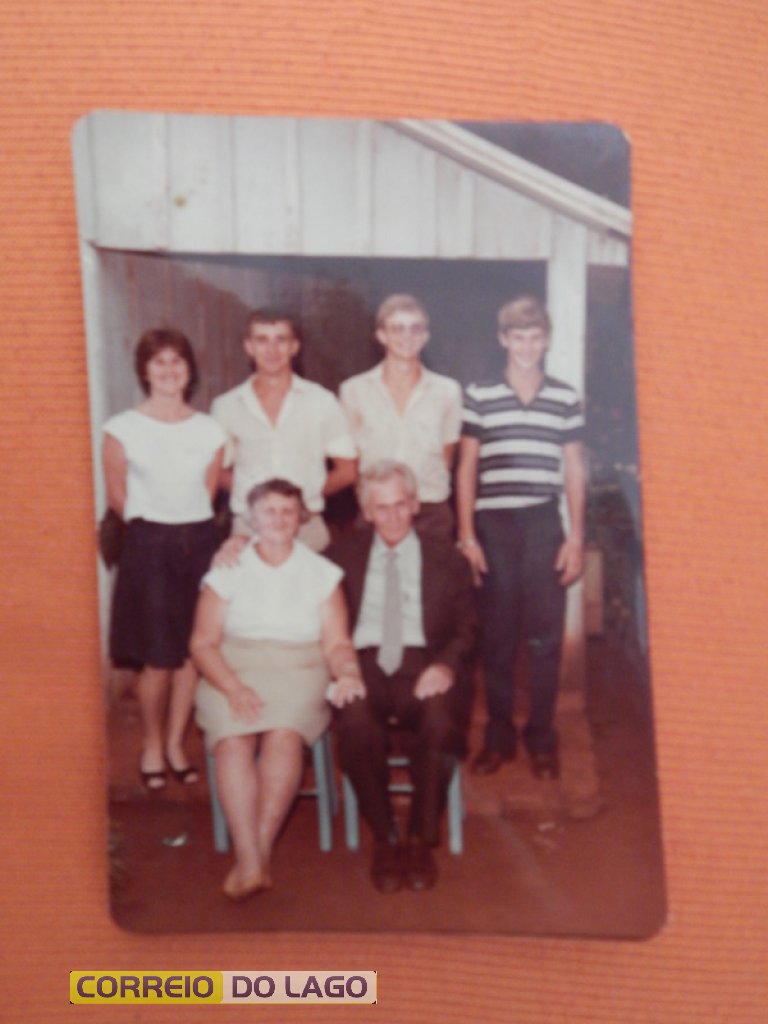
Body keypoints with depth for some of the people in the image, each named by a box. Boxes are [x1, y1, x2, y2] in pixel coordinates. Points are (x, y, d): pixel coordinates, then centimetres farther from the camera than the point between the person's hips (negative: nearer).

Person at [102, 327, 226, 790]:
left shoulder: (210, 431, 4)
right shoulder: (123, 429, -4)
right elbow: (117, 496, 5)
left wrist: (190, 527, 6)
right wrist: (155, 527, 10)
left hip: (200, 542, 3)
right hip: (149, 545, -3)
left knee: (193, 651, 6)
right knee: (158, 657, -1)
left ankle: (176, 743, 24)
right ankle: (152, 744, 22)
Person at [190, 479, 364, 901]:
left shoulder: (321, 572, 14)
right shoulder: (227, 571, 13)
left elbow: (337, 643, 8)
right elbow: (203, 642, 4)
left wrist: (347, 673, -15)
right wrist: (232, 688, -13)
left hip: (299, 673, 0)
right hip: (234, 673, 0)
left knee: (284, 736, -32)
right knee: (232, 740, -30)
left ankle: (259, 850, -29)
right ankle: (251, 862, -33)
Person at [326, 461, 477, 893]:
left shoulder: (447, 559, 18)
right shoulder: (344, 556, 20)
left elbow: (467, 626, 10)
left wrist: (447, 663, -10)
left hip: (425, 668, 0)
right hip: (364, 665, 0)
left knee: (440, 723, -32)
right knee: (356, 725, -32)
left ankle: (422, 841, -11)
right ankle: (386, 841, -11)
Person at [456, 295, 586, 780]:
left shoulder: (566, 398, 8)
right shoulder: (478, 395, 5)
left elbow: (574, 471, 10)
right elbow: (466, 468, 5)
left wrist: (577, 537, 5)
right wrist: (466, 535, -1)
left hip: (544, 526, 1)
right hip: (492, 525, -1)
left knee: (547, 635, 2)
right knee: (496, 635, 4)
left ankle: (542, 738, 15)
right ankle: (499, 736, 17)